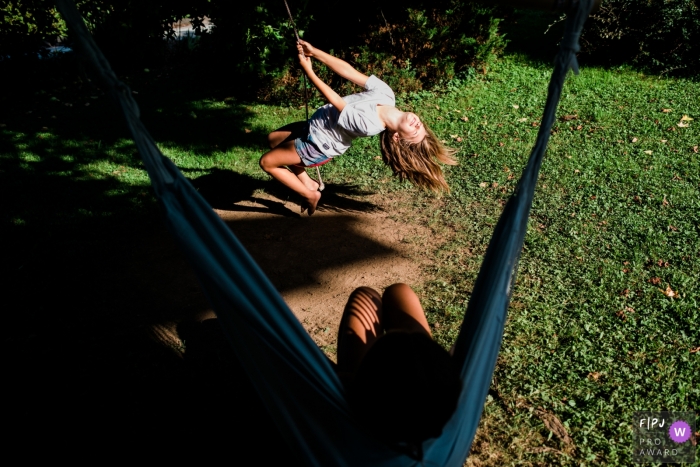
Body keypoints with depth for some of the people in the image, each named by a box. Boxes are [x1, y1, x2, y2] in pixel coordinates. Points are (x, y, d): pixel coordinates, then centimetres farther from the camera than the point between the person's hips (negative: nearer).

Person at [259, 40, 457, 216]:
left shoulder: (370, 126, -38)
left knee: (266, 162, 2)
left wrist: (308, 70, -24)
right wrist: (314, 52, -19)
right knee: (273, 139, 22)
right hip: (316, 125, 7)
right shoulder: (385, 94, -20)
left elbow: (335, 101, -30)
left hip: (318, 144, -7)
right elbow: (348, 70, -14)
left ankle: (310, 194, 14)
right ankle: (307, 182, 29)